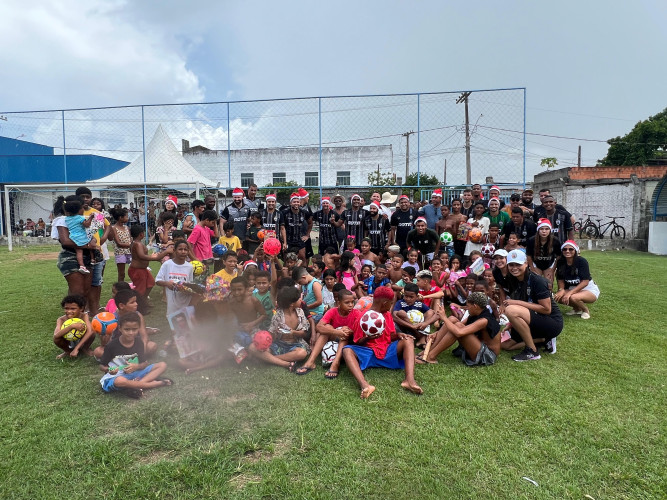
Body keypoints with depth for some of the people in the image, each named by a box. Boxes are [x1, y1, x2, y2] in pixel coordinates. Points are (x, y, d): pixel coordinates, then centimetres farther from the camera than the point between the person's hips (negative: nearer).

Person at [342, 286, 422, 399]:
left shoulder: (387, 314, 12)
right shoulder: (363, 318, -5)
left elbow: (391, 336, 15)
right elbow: (357, 342, -3)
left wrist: (398, 334, -8)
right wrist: (368, 338, -24)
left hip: (387, 350, 4)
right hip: (368, 352, -4)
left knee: (408, 340, -19)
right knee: (347, 350, -32)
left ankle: (410, 380, -40)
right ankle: (365, 385, -56)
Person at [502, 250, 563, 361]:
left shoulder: (537, 281, -18)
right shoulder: (514, 283, 4)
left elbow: (546, 309, -21)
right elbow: (519, 315, 11)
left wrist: (518, 302, -22)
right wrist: (512, 324, -5)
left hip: (552, 323, -8)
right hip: (535, 322, 8)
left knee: (511, 310, -30)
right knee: (505, 344, -1)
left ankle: (532, 352, -16)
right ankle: (545, 339, 11)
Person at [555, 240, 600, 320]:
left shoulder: (581, 261, -20)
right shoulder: (561, 262, -6)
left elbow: (585, 282, -24)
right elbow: (560, 279, 0)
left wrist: (570, 293, -31)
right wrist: (561, 290, -21)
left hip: (590, 289, -6)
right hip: (573, 288, 6)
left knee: (573, 297, -35)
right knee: (557, 297, -20)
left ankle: (585, 310, 1)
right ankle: (577, 309, 10)